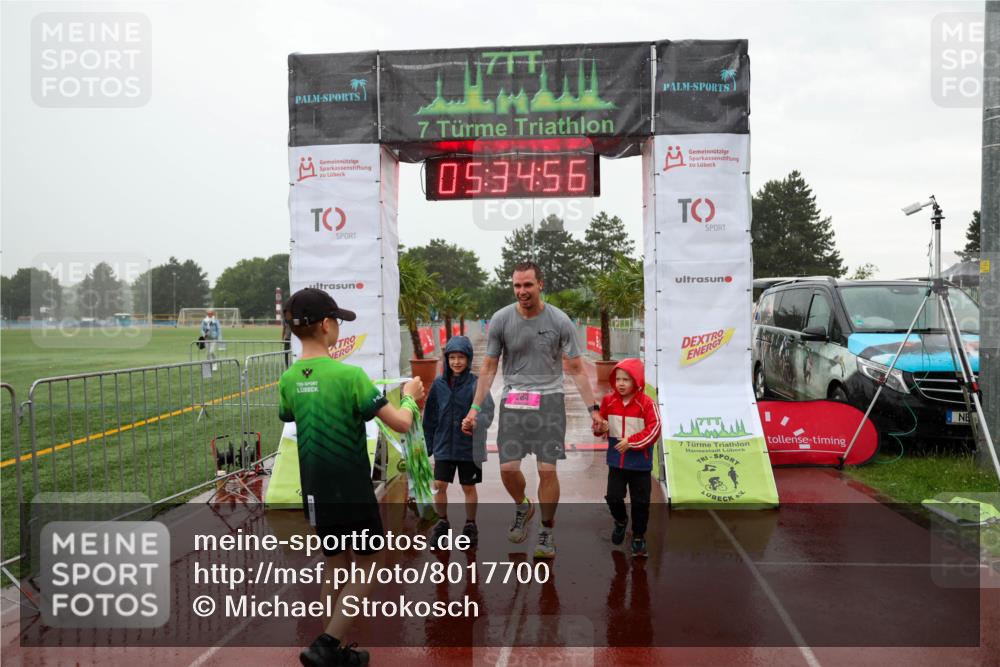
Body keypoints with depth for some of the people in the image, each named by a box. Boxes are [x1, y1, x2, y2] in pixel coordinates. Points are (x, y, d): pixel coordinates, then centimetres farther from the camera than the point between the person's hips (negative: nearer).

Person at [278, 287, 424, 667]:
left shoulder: (288, 380, -2)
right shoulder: (349, 375, -20)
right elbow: (401, 424, -19)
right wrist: (409, 397, 2)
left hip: (315, 495, 6)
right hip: (353, 493, -6)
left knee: (335, 570, 20)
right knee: (365, 569, 12)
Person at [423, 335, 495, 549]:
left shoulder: (476, 384, -9)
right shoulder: (439, 384, 0)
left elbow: (488, 414, -16)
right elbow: (430, 416, 7)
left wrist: (475, 421, -36)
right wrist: (428, 444, 9)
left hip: (469, 447, -2)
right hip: (444, 445, 2)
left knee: (469, 487, 10)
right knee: (439, 485, 3)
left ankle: (470, 526, 28)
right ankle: (442, 523, 24)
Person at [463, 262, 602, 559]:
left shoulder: (560, 321, -5)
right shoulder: (500, 320, -2)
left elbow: (576, 369, 1)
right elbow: (489, 368, 5)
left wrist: (592, 409, -5)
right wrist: (475, 408, 2)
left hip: (549, 400, -1)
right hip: (513, 400, 1)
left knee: (547, 470, -5)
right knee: (508, 468, -5)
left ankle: (547, 531, 17)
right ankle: (523, 507, 28)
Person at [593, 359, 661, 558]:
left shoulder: (647, 403, -13)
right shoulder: (609, 401, -2)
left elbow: (653, 430, -17)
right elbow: (601, 424, 9)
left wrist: (631, 441, -21)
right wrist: (600, 427, -15)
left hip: (640, 463, -3)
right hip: (616, 461, 3)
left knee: (640, 502, 6)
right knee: (613, 497, 5)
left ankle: (639, 536, 25)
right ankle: (621, 521, 37)